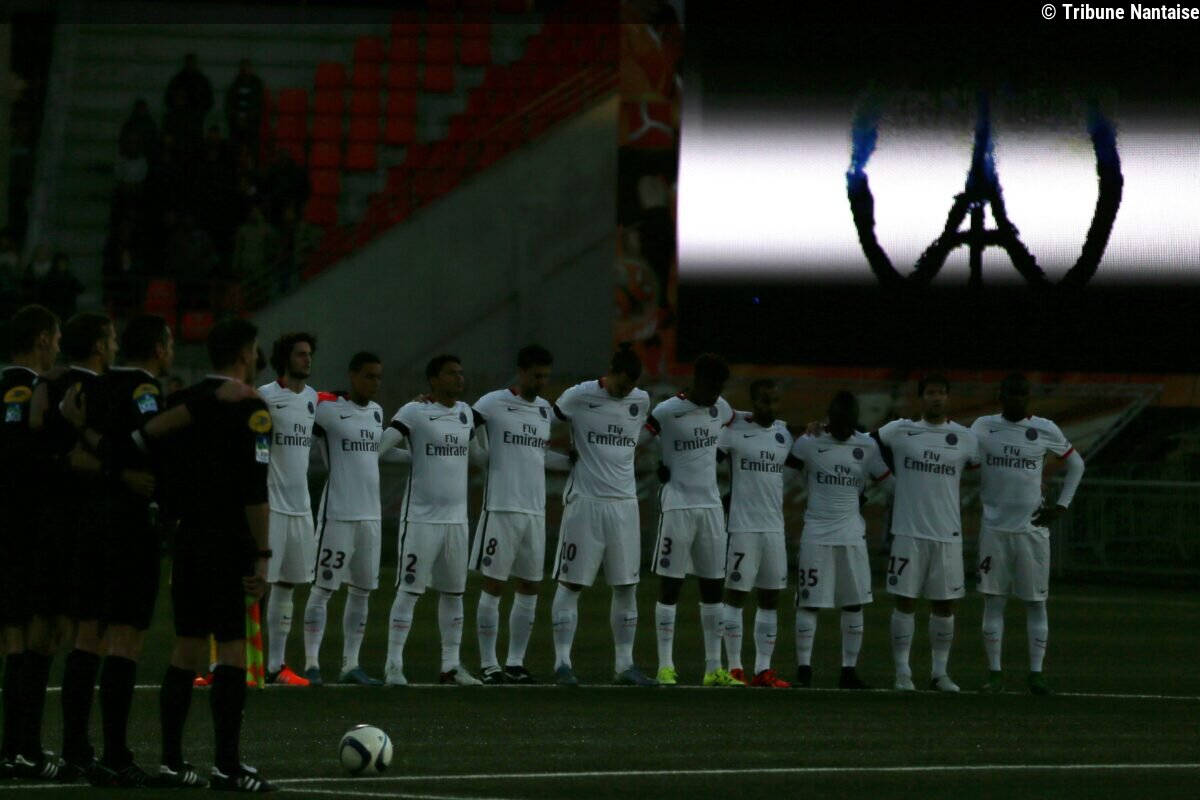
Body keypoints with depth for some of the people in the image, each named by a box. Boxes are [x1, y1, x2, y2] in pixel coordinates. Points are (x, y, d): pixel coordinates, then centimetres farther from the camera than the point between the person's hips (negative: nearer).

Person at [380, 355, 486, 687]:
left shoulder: (466, 413, 11)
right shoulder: (415, 412, -9)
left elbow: (479, 454, 26)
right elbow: (379, 444, -16)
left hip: (456, 518, 7)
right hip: (421, 518, -7)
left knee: (454, 593, 10)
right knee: (409, 591, -6)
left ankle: (451, 665, 17)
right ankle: (394, 665, -4)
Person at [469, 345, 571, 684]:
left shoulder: (545, 409, 13)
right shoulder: (493, 403, -6)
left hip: (535, 511, 7)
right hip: (501, 508, -7)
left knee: (529, 587, 7)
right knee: (493, 585, -3)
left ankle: (515, 662, 14)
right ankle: (489, 664, 2)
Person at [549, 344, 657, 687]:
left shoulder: (641, 401, 8)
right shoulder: (579, 397, -7)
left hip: (624, 503, 5)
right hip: (585, 501, -5)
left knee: (627, 587, 5)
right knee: (571, 583, -3)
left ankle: (625, 665, 12)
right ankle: (562, 663, 0)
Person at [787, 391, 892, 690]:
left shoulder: (868, 447, 3)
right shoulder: (809, 443, -4)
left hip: (852, 536, 3)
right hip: (816, 534, -3)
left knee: (854, 604, 3)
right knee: (809, 603, -2)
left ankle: (849, 670, 9)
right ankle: (804, 668, 3)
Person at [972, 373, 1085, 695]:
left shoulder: (1045, 430, 1)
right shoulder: (983, 427, 1)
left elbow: (1076, 465, 12)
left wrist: (1061, 506, 4)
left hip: (1032, 527, 0)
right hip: (994, 526, 0)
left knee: (1036, 601, 1)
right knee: (993, 600, 1)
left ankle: (1036, 672, 5)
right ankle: (994, 673, 5)